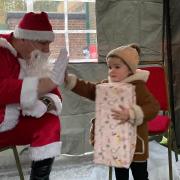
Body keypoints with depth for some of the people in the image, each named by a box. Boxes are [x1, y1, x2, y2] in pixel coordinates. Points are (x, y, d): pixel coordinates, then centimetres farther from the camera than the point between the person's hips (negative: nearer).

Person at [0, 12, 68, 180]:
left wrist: (44, 104, -26)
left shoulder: (36, 61, 3)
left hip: (14, 124, 7)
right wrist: (50, 81, -34)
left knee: (50, 121, -16)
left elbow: (54, 97, 0)